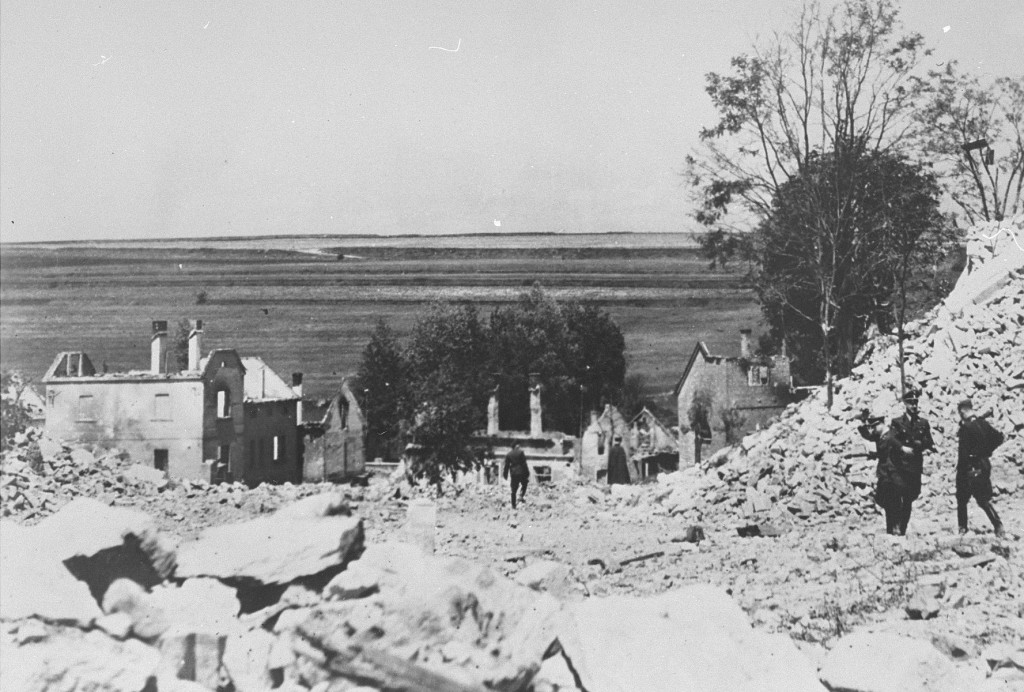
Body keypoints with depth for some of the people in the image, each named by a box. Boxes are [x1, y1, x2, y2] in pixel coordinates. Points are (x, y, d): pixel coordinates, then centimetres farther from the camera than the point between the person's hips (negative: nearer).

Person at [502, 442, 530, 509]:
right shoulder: (521, 452, -7)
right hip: (521, 472, -3)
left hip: (513, 474, 3)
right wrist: (527, 473, -4)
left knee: (513, 490, 7)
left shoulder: (508, 454, 4)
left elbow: (506, 465, 6)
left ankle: (513, 505, 7)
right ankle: (521, 496, 1)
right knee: (524, 484, 22)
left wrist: (505, 475, 15)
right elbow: (524, 463, -8)